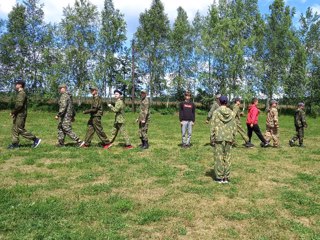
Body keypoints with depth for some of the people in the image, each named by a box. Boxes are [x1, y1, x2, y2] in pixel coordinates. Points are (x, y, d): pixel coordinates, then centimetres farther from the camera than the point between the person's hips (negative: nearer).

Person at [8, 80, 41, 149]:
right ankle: (15, 144, 15)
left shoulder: (21, 93, -16)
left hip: (20, 115, -10)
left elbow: (19, 105, -25)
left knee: (21, 130, -7)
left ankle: (36, 139, -3)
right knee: (14, 129, 11)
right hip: (18, 115, 10)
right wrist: (14, 113, 14)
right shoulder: (20, 93, 17)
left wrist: (12, 112, -16)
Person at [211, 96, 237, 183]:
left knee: (218, 157, 4)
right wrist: (233, 138, 11)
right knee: (227, 157, 9)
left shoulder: (216, 112, -6)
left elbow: (213, 126, -7)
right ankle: (226, 177, 13)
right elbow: (234, 127, 3)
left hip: (218, 138, -3)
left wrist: (213, 138, 0)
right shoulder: (231, 113, 2)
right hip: (228, 138, 3)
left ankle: (219, 177, 7)